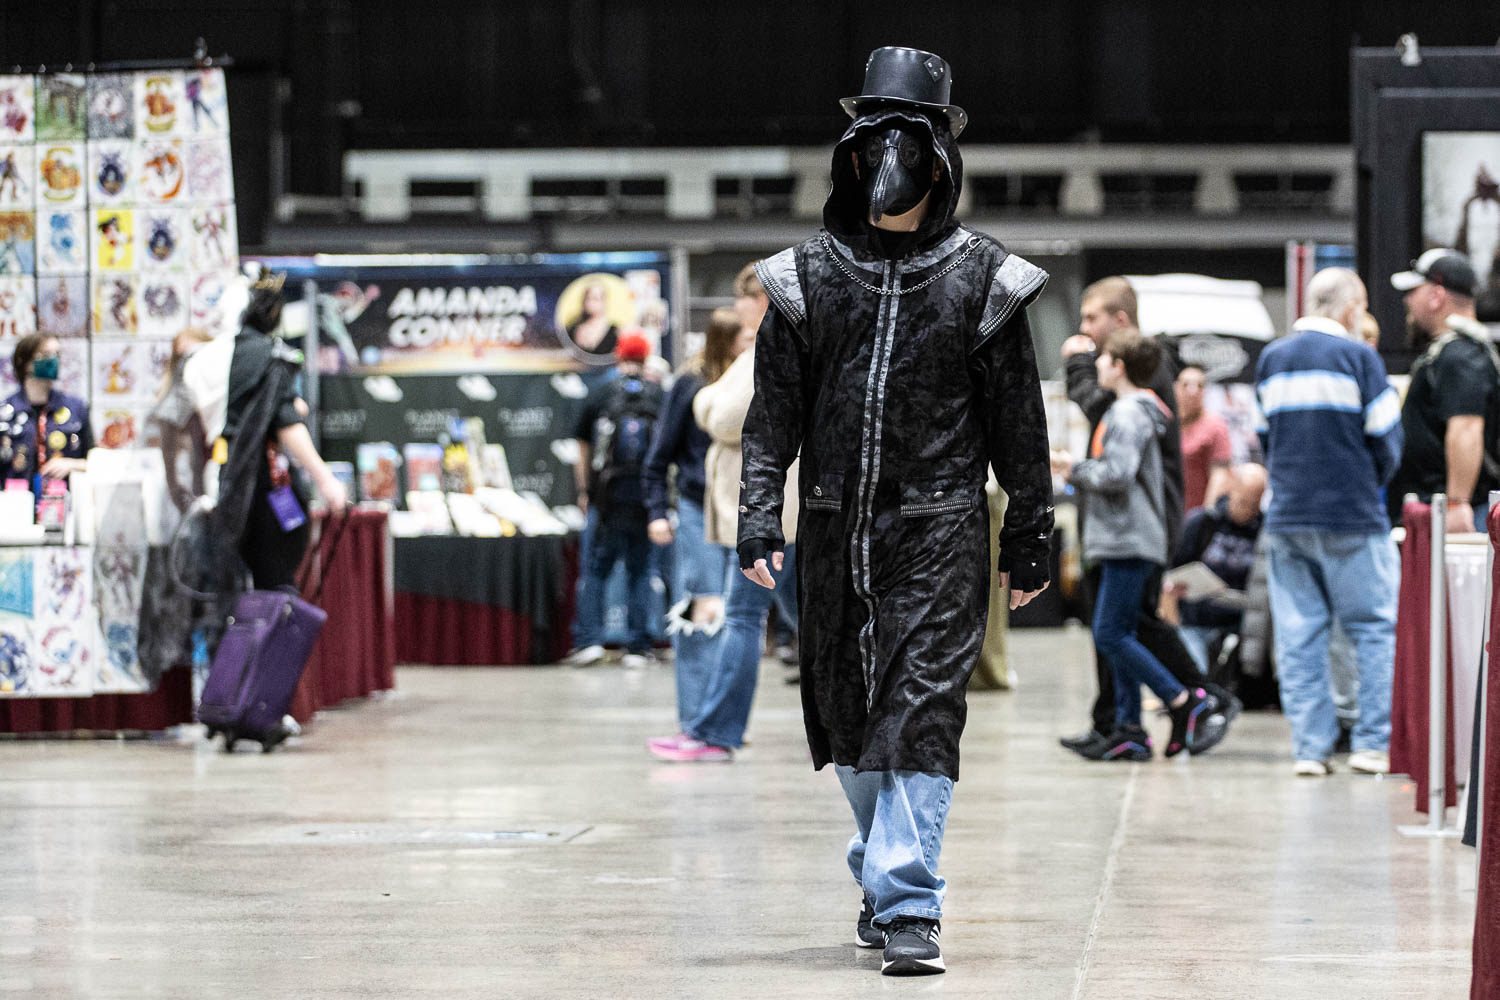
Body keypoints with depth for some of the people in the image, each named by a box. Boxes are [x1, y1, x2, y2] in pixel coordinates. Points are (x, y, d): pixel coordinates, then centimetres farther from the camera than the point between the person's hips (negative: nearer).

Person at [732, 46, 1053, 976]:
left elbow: (1018, 418, 4)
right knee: (847, 715, 11)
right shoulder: (809, 276, 5)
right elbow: (775, 409, 5)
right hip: (835, 531, 3)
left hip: (939, 527, -3)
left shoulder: (982, 279, 0)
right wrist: (758, 516, -4)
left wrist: (1031, 534, 4)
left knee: (922, 712, -11)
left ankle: (909, 906, -13)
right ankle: (886, 878, 30)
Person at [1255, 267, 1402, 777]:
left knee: (1298, 636, 6)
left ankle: (1310, 747, 3)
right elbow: (1386, 438, -5)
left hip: (1286, 519, 5)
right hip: (1351, 520, -4)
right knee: (1375, 629, 4)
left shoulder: (1271, 360, 9)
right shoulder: (1357, 357, -6)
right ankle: (1374, 742, -1)